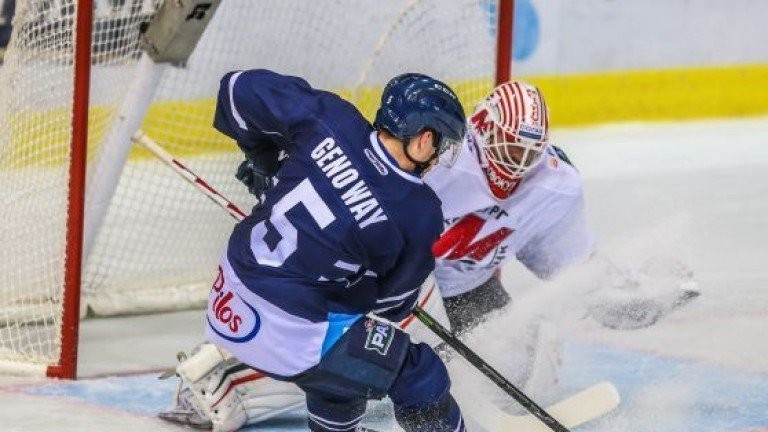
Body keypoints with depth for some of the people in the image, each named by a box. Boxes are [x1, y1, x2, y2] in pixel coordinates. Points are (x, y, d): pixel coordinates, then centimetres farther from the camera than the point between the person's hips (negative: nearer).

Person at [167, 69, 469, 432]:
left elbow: (242, 88, 4)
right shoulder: (420, 214, -14)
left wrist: (261, 156, 20)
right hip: (286, 336, -7)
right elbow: (394, 302, 0)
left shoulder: (331, 120, -5)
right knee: (421, 376, 7)